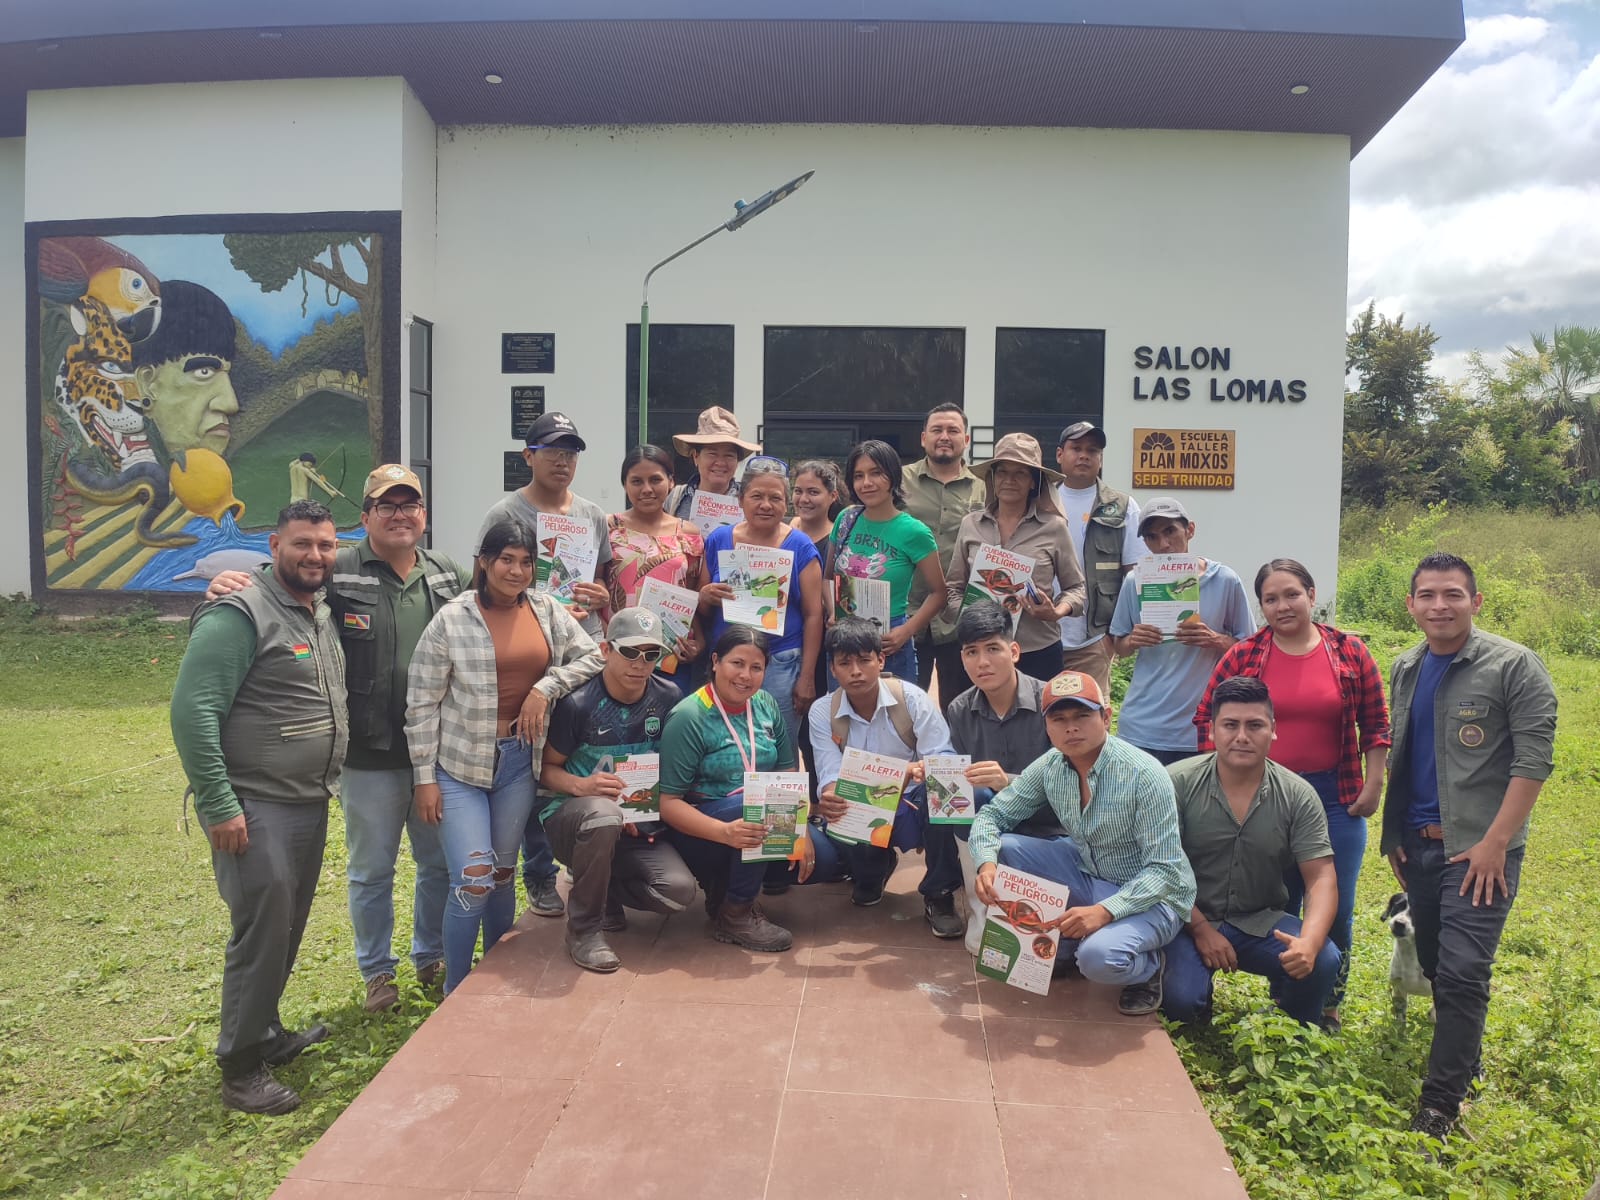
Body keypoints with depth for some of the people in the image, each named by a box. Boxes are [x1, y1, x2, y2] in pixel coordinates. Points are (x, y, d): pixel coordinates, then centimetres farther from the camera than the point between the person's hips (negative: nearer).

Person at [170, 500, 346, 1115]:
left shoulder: (324, 616, 10)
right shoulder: (240, 616, -15)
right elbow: (192, 711, -19)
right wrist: (219, 806, -21)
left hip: (310, 805, 8)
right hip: (255, 808, -8)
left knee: (288, 927, 17)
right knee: (262, 930, -4)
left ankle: (266, 1033, 35)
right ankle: (242, 1068, 12)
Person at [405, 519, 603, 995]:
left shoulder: (548, 611, 1)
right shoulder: (451, 620, -10)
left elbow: (591, 657, 5)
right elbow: (422, 703, -7)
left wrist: (546, 687, -11)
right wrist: (425, 777, -8)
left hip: (520, 760, 4)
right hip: (461, 764, -4)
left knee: (503, 874, 16)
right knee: (473, 881, -9)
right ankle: (455, 993, 13)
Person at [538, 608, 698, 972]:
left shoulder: (668, 697, -3)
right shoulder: (578, 702, -15)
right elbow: (546, 769, -6)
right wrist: (581, 785, -27)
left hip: (638, 824, 4)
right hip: (571, 815, -3)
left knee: (679, 890, -22)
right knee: (604, 815, -40)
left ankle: (604, 890, 10)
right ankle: (584, 928, -16)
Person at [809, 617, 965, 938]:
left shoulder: (912, 698, -11)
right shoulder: (823, 713, -5)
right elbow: (831, 775, -12)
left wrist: (926, 769, -39)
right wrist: (830, 796, -37)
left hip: (912, 805, -2)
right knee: (822, 854, -30)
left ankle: (938, 894, -12)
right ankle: (872, 871, 13)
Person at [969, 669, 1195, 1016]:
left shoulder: (1145, 775, -25)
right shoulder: (1048, 767, -8)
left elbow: (1165, 869, -25)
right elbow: (992, 815, -1)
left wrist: (1106, 910, -38)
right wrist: (987, 863, -23)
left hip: (1151, 896, -6)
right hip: (1086, 874, 6)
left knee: (1098, 956, -34)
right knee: (1003, 848, -13)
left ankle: (1148, 965, 3)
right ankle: (1061, 944, 5)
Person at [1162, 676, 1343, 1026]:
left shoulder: (1298, 795, -4)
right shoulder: (1177, 783, -11)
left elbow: (1321, 878, -8)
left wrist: (1310, 941, -26)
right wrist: (1201, 929, -16)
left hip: (1262, 922, 3)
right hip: (1190, 921, -2)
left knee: (1323, 961, -24)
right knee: (1182, 999, -27)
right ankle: (1196, 1044, 13)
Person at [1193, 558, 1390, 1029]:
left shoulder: (1350, 652, -1)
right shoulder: (1243, 656, -3)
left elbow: (1375, 724, 5)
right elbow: (1207, 717, 2)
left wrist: (1373, 785, 1)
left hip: (1335, 797, 0)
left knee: (1335, 908, 6)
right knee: (1276, 906, 11)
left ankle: (1329, 1004, 27)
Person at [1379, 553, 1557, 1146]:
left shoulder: (1514, 666, -9)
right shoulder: (1405, 669, 9)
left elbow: (1534, 759, -13)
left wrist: (1495, 843, -17)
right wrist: (1394, 835, 12)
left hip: (1480, 849, -6)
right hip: (1418, 845, 6)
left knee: (1461, 971, -10)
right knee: (1435, 965, 15)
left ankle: (1442, 1101, 0)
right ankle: (1464, 1064, 35)